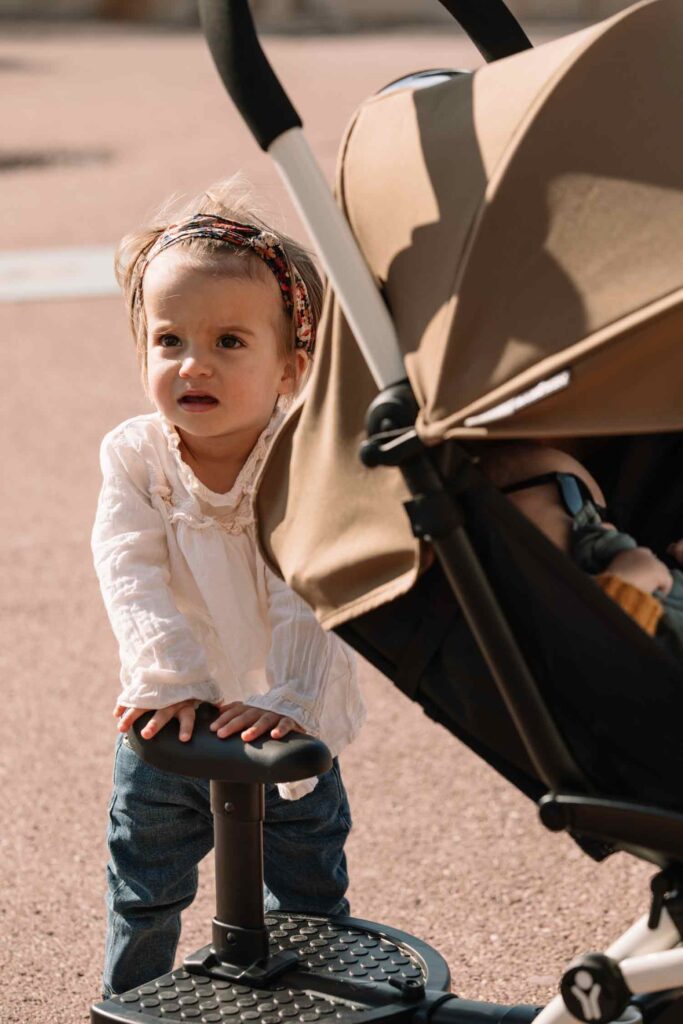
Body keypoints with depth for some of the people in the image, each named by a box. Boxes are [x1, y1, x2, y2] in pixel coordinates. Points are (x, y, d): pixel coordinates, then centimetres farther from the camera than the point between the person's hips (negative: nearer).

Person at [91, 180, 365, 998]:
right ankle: (130, 1001, 41)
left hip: (281, 724, -2)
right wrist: (170, 676, -37)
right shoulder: (134, 457, -15)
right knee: (144, 891, 19)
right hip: (170, 723, 2)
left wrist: (287, 700, -40)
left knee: (307, 897, 12)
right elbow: (132, 577, -24)